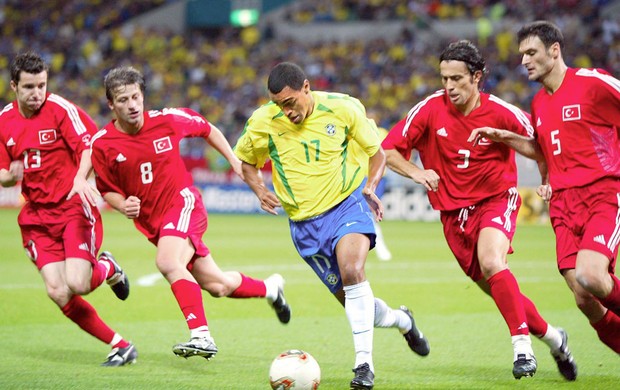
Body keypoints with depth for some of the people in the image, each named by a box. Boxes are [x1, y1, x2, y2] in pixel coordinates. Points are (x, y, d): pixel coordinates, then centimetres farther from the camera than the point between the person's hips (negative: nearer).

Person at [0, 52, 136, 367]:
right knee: (58, 293, -10)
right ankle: (120, 346, 2)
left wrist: (80, 178, -32)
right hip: (37, 216, 4)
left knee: (76, 284, -21)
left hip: (74, 207, -4)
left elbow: (90, 145, -13)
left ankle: (107, 268, 16)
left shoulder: (60, 109, -9)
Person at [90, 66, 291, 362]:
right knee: (218, 286, 7)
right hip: (151, 221, 3)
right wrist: (123, 205, -16)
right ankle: (269, 288, 37)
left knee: (167, 263, -33)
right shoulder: (102, 145, -8)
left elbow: (207, 129, 10)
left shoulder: (167, 120, -10)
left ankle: (201, 335, -34)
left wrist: (236, 161, 10)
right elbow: (107, 190, 5)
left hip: (183, 203, -3)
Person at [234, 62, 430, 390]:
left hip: (347, 204, -2)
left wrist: (370, 188, -10)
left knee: (352, 271, -31)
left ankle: (364, 363, -26)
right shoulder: (263, 122, -8)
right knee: (353, 303, 5)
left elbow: (376, 152, 5)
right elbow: (246, 160, 11)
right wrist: (260, 191, -8)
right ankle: (401, 320, 38)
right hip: (305, 223, 3)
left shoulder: (342, 108, -10)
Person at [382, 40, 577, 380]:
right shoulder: (431, 109, -10)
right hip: (454, 210, 3)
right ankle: (552, 337, 28)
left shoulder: (501, 113, -14)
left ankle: (522, 345, -26)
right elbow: (388, 149, -5)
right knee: (498, 290, 6)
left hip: (496, 199, -3)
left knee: (491, 262, -32)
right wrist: (416, 172, -21)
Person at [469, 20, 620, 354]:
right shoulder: (539, 103, 16)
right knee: (586, 301, -5)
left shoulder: (593, 83, -6)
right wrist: (503, 138, 18)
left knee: (590, 276, -28)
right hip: (563, 202, 6)